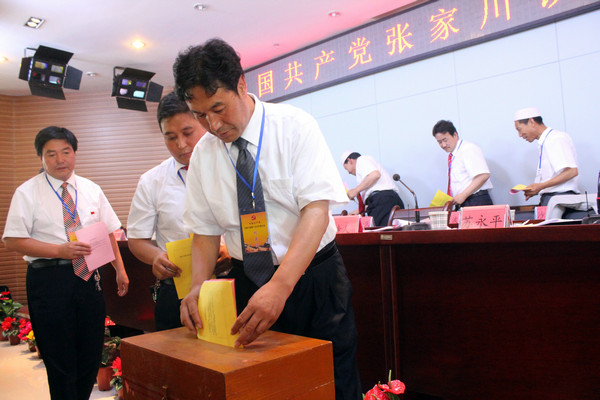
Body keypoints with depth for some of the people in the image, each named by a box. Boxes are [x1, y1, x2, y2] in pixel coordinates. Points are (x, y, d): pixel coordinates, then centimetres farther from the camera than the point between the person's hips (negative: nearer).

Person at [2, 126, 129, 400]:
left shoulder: (92, 190, 10)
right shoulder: (27, 192, -1)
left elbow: (109, 233, 11)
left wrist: (120, 270, 6)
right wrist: (60, 250, -16)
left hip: (88, 276, 4)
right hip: (48, 280, -3)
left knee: (91, 354, 12)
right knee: (59, 359, 5)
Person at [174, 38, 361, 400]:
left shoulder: (294, 126, -12)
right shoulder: (203, 154, 1)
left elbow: (316, 209, -22)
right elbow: (206, 230, 5)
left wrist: (280, 285, -33)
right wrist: (199, 287, -14)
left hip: (314, 278, -3)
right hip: (248, 283, 3)